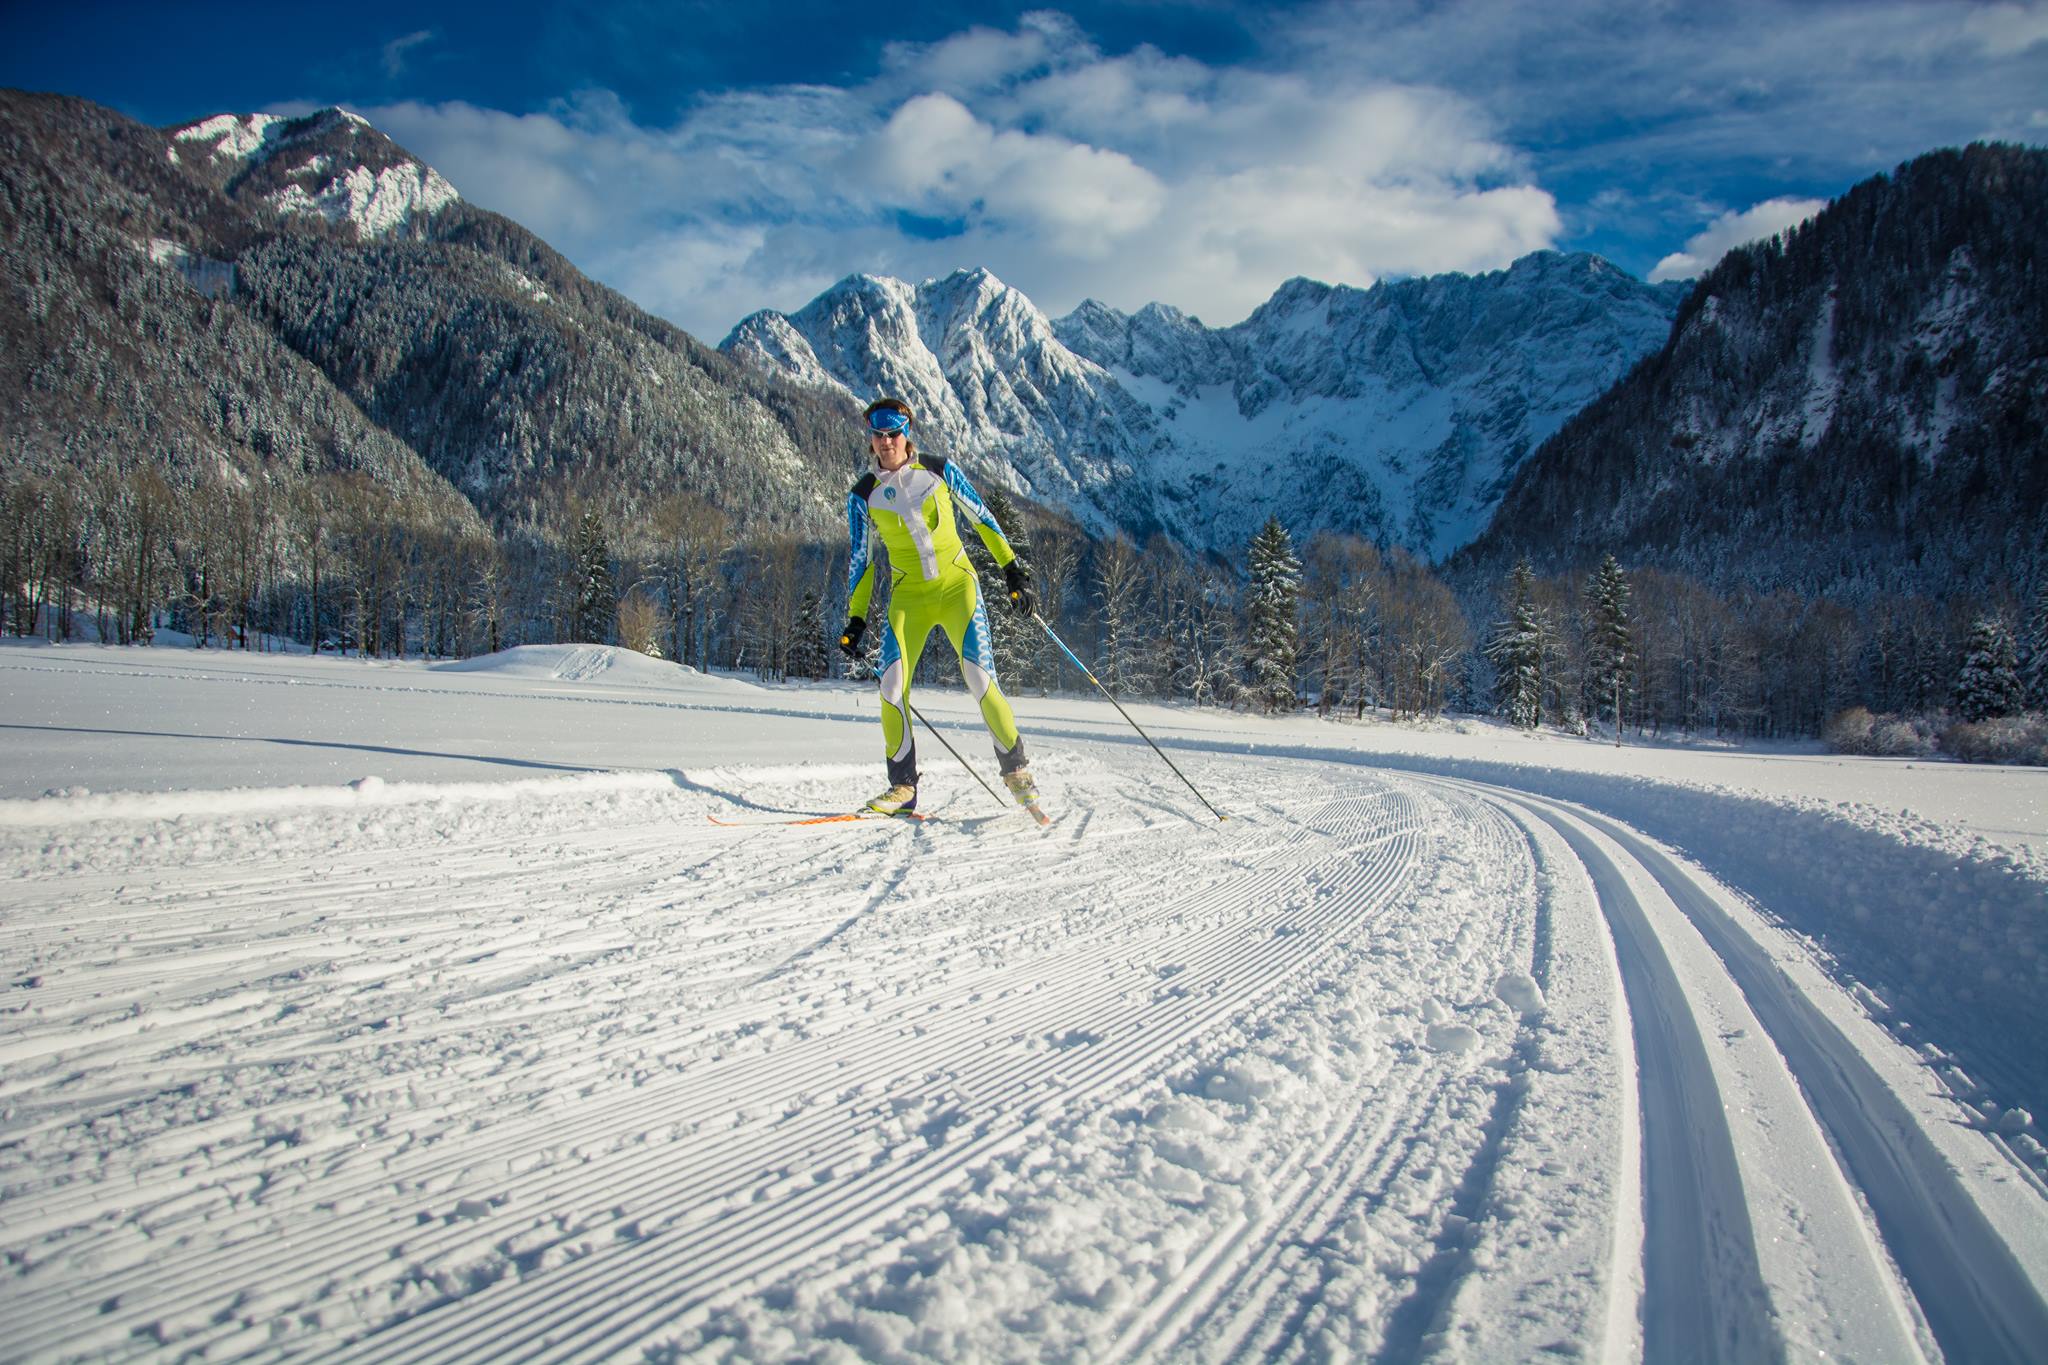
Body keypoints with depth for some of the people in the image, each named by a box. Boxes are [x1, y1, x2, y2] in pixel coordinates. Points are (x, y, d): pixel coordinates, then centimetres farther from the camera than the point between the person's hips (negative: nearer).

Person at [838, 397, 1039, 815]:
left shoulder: (940, 470, -2)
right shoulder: (863, 496, 3)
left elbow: (982, 518, 6)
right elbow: (861, 560, 11)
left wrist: (1014, 571, 3)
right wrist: (855, 619, 7)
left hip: (957, 586, -2)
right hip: (909, 596, 2)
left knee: (980, 679, -13)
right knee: (892, 687, -12)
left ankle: (1016, 770, 4)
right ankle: (903, 786, 2)